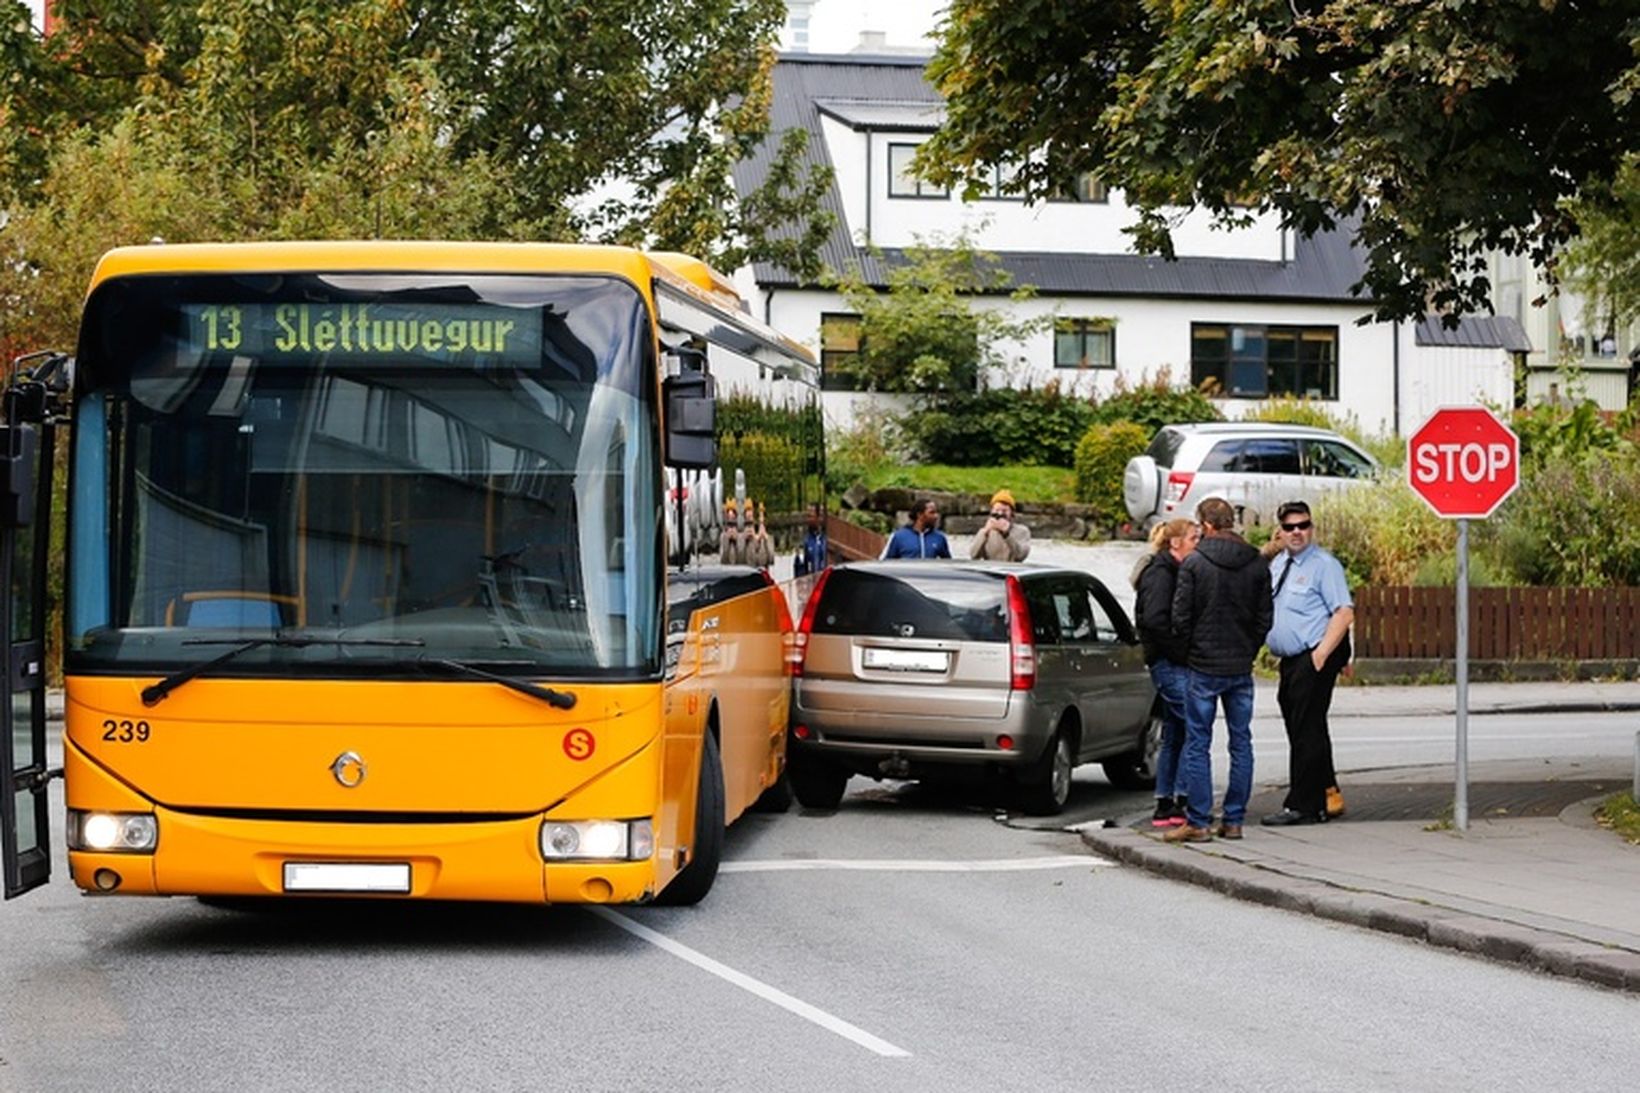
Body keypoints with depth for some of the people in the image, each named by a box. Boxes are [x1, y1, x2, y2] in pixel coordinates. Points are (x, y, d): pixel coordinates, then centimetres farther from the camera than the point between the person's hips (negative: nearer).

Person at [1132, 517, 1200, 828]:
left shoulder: (1172, 572, 20)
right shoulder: (1161, 574, -11)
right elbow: (1154, 619, -22)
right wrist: (1182, 651, -18)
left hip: (1171, 663, 10)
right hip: (1169, 663, -10)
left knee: (1174, 736, 11)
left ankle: (1165, 806, 15)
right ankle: (1179, 802, -13)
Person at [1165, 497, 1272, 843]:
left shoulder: (1194, 563, -10)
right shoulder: (1258, 564, 3)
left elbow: (1181, 617, -9)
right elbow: (1264, 618, 6)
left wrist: (1188, 652, 8)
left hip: (1204, 667, -4)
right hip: (1242, 669, 4)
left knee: (1198, 745, 1)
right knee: (1241, 743, 10)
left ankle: (1198, 822, -1)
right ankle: (1234, 820, 11)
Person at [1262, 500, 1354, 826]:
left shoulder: (1324, 565, -9)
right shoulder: (1277, 565, 17)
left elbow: (1344, 612, -17)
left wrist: (1321, 654, -21)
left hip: (1315, 659, -9)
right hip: (1290, 661, 9)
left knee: (1306, 730, -9)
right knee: (1299, 729, 13)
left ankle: (1301, 805, -8)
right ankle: (1328, 796, 21)